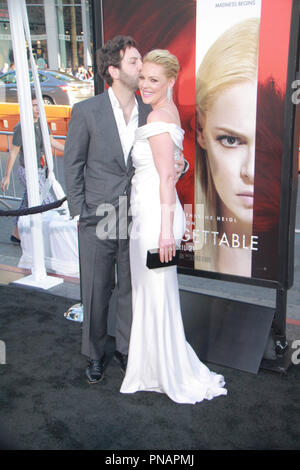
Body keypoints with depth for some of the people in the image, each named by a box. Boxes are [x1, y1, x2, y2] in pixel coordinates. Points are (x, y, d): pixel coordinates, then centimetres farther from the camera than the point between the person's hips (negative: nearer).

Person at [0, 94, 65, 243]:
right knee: (48, 204, -5)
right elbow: (13, 153, -14)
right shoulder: (21, 128, -20)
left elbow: (52, 142, 13)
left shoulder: (41, 123, 2)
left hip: (40, 171, 8)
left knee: (27, 203, 18)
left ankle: (16, 234, 33)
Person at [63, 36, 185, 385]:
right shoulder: (86, 111, -6)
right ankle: (94, 354, 30)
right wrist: (79, 212, -7)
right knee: (96, 292, 9)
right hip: (97, 219, -3)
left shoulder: (149, 112, 4)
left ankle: (125, 349, 34)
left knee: (131, 289, 14)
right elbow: (73, 165, -2)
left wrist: (177, 165, -8)